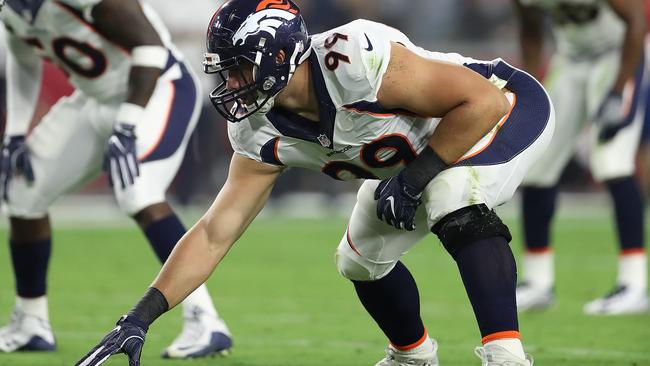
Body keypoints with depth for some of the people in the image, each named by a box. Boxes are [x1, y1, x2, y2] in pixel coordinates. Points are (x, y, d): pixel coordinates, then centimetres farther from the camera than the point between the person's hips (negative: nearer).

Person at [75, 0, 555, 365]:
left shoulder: (354, 60, -38)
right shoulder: (263, 135, -15)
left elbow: (483, 101, -33)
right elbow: (214, 234, -11)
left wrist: (412, 180, -29)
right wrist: (140, 318, -17)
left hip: (509, 109, -8)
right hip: (418, 155, 8)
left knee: (456, 210, -35)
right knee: (362, 258, 14)